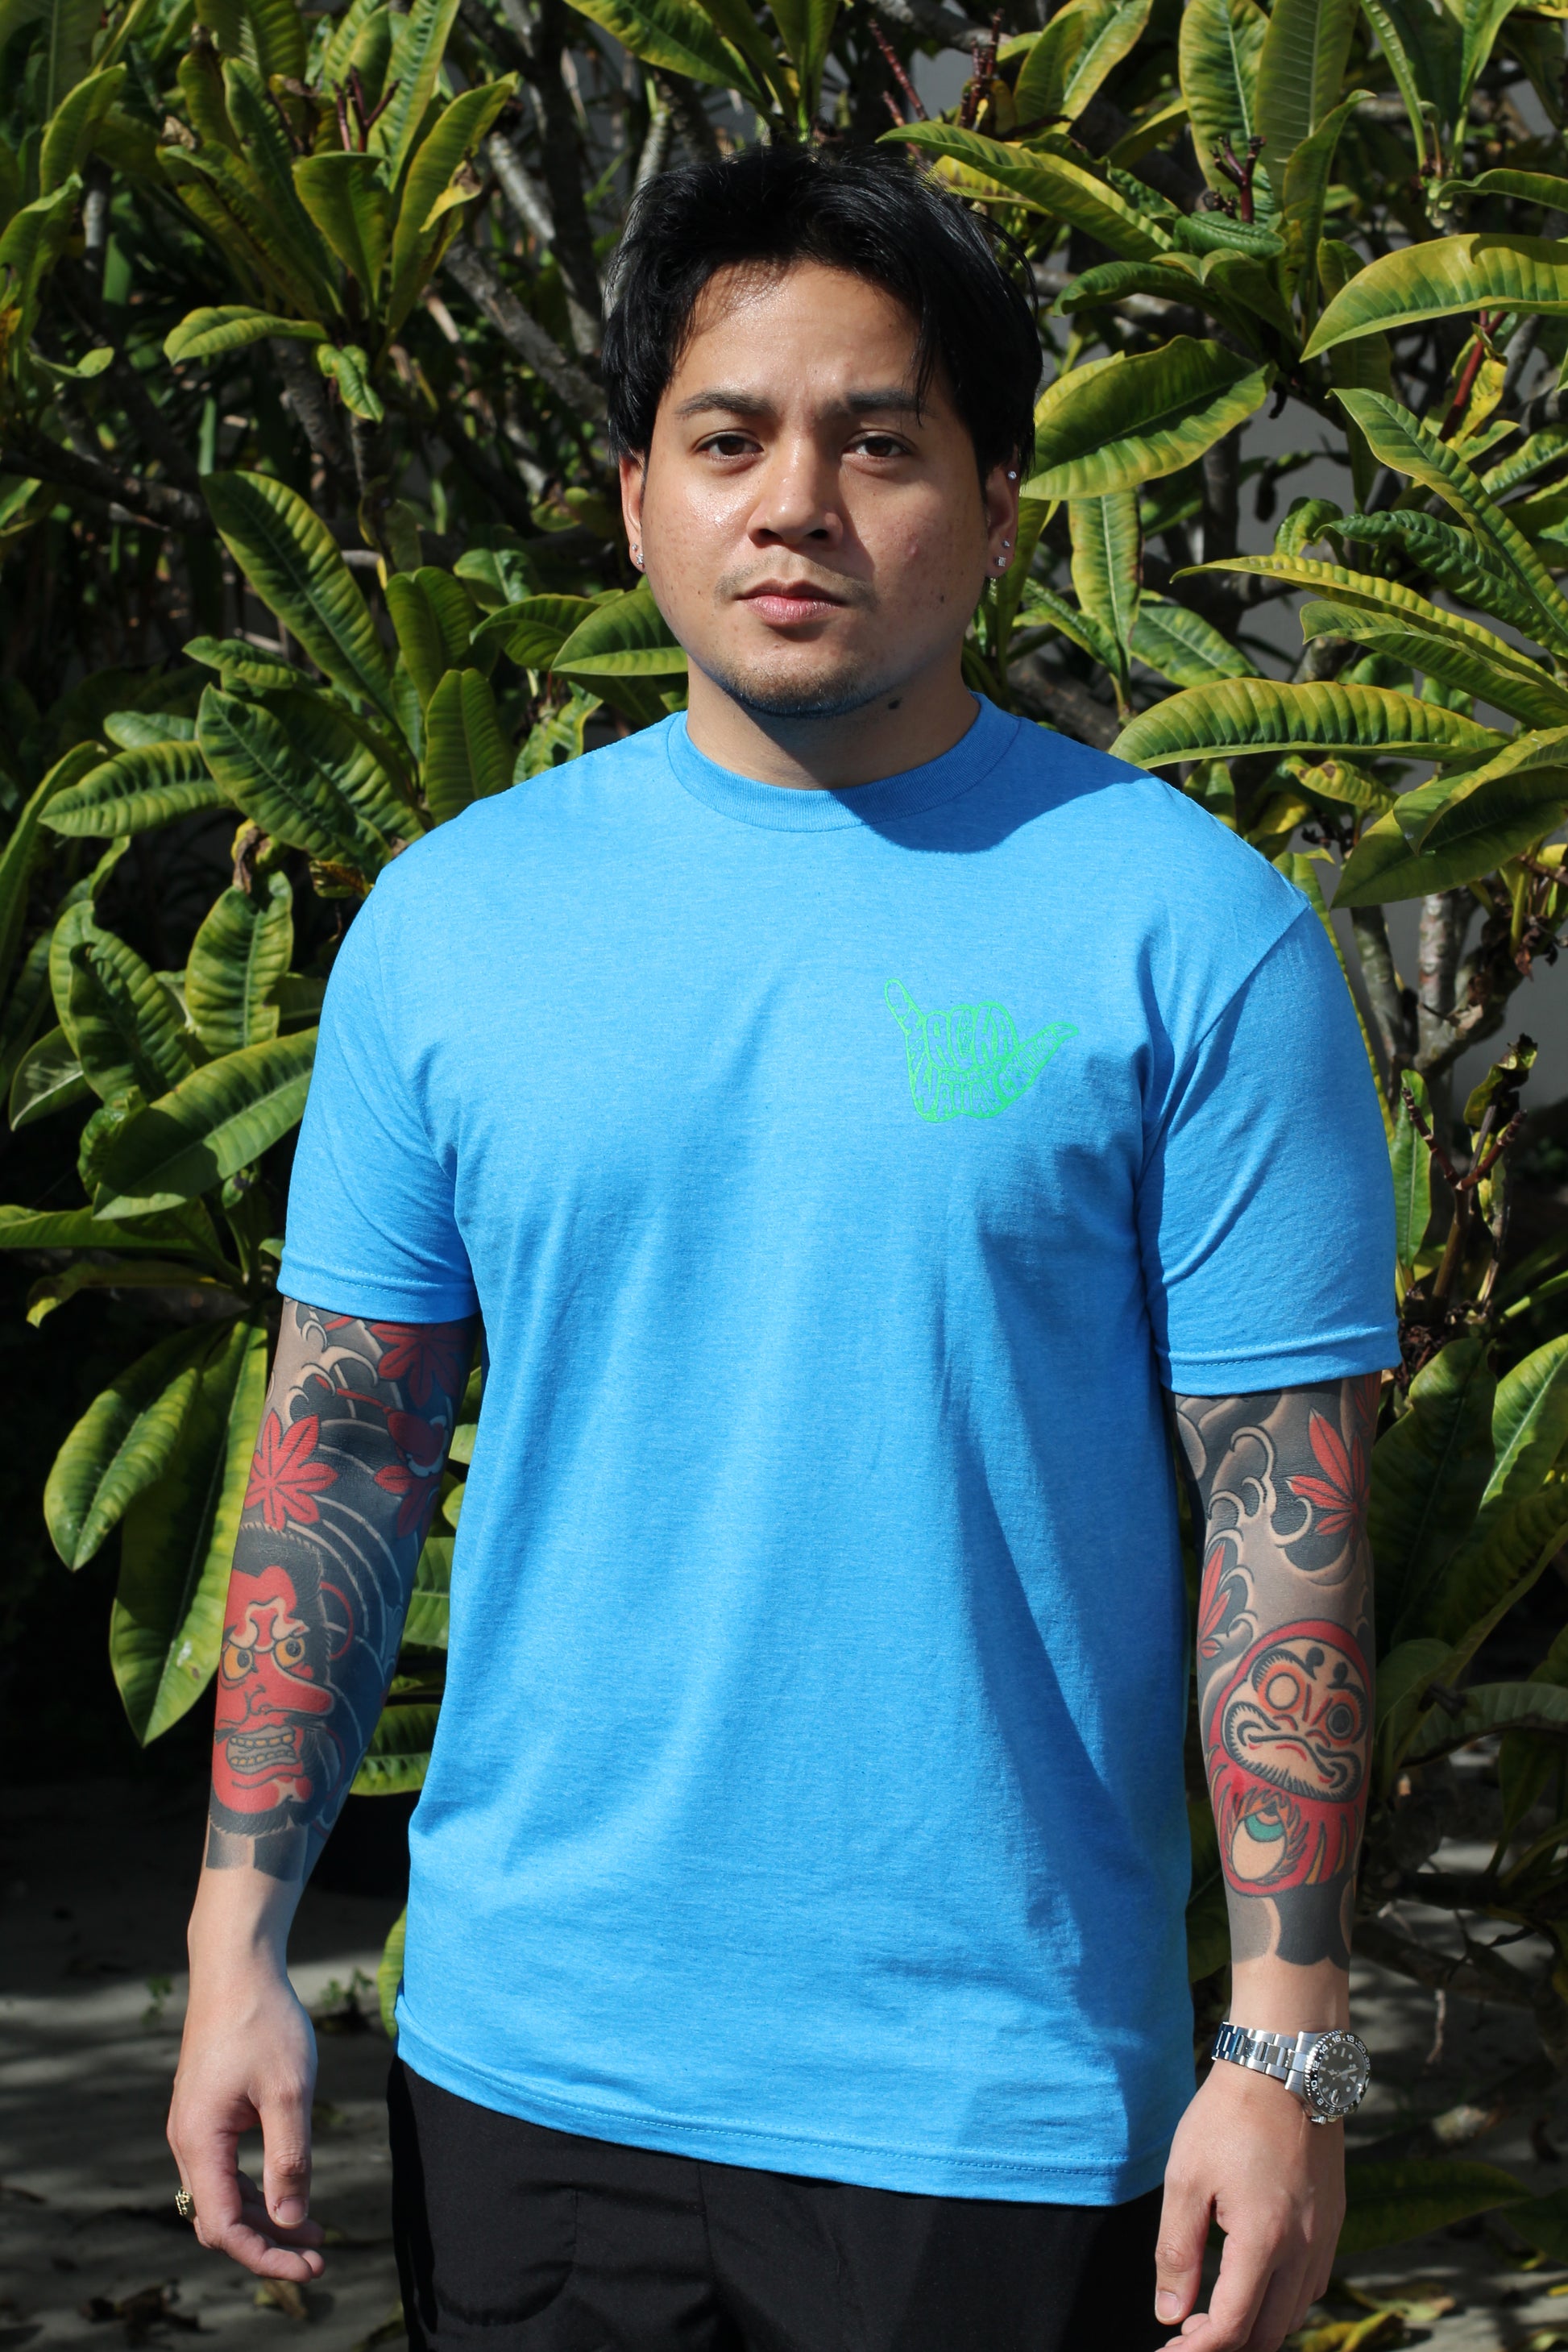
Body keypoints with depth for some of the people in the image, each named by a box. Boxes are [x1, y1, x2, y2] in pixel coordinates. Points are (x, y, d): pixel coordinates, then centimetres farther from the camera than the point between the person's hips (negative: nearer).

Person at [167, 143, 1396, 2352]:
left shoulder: (1188, 930, -6)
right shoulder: (453, 917, 4)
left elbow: (1288, 1524, -6)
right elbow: (340, 1453, 6)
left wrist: (1290, 2051, -10)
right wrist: (240, 1947, 1)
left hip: (1000, 2101, -3)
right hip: (524, 2069, 3)